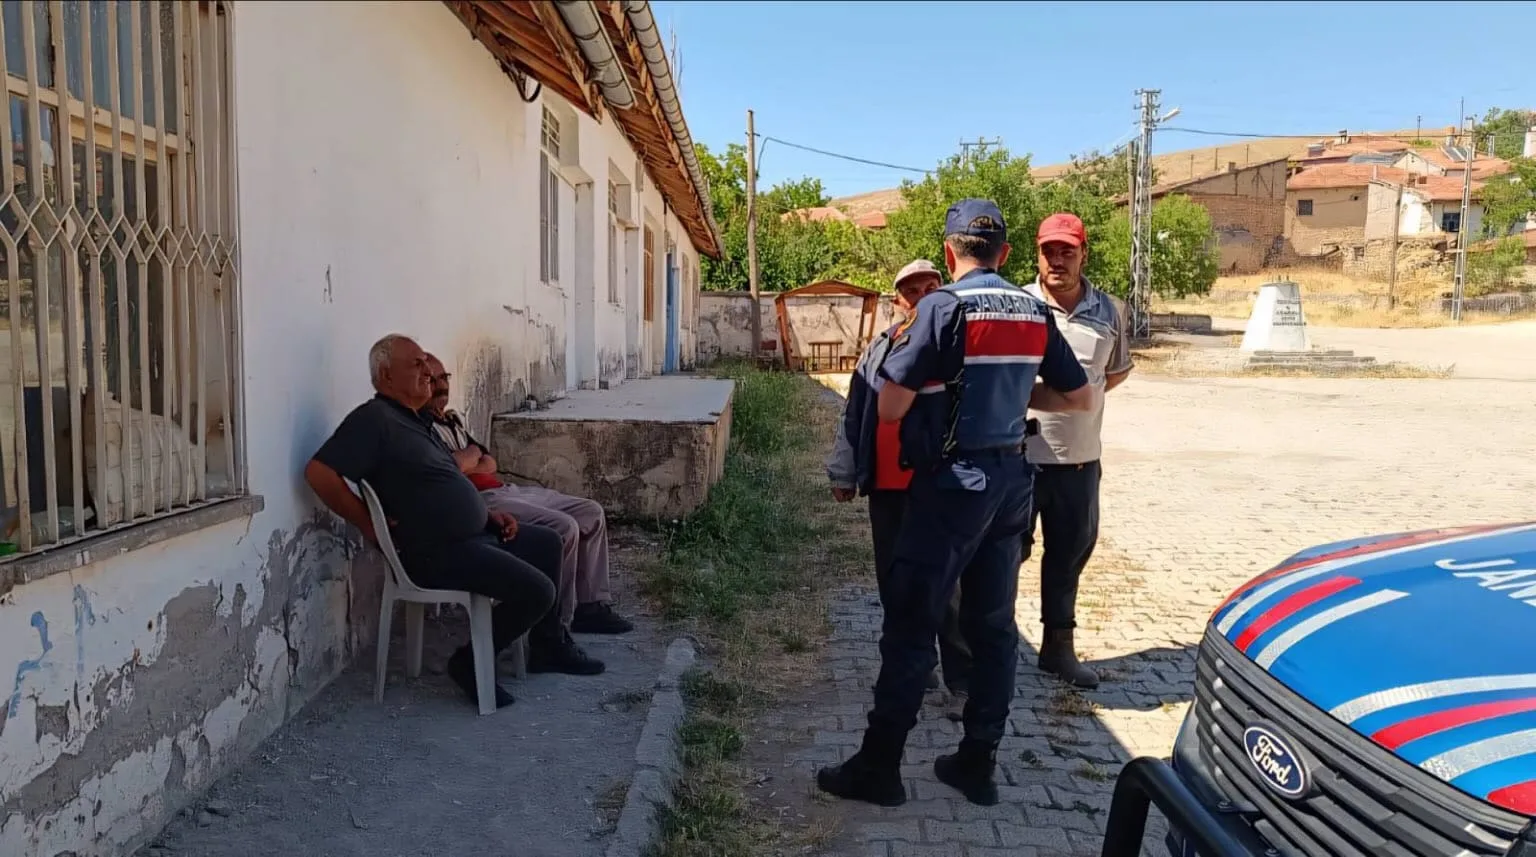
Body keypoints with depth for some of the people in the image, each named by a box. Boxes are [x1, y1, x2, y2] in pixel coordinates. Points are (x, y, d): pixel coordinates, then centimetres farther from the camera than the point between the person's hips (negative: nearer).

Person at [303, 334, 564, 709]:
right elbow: (318, 472, -24)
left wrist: (487, 512, 13)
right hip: (437, 552, -11)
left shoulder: (415, 420, 17)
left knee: (547, 543, 19)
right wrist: (367, 524, -18)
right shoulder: (374, 418, -14)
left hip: (474, 534, 11)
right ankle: (470, 662, 0)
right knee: (536, 590, -19)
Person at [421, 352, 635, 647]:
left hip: (505, 490, 11)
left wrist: (467, 464, -3)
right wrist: (472, 454, -1)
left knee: (592, 513, 6)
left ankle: (590, 604, 10)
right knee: (562, 528, -28)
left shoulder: (450, 419, 24)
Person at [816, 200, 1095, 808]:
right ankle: (978, 764, 21)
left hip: (952, 482, -6)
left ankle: (879, 767, 8)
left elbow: (890, 409, -15)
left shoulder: (943, 307, -12)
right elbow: (1081, 398, 13)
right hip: (1010, 480, 6)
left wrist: (912, 361, 4)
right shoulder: (1034, 313, 7)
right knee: (993, 626, 12)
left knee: (911, 628, 1)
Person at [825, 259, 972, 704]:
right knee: (894, 581, 12)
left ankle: (962, 677, 8)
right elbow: (854, 411, 11)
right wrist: (844, 471, 11)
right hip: (886, 485, 4)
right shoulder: (881, 347, 9)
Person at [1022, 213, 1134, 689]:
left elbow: (1118, 370, 18)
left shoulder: (1108, 311, 4)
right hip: (1019, 455, -4)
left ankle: (1059, 645, 32)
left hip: (1080, 458, 4)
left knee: (1069, 553, 16)